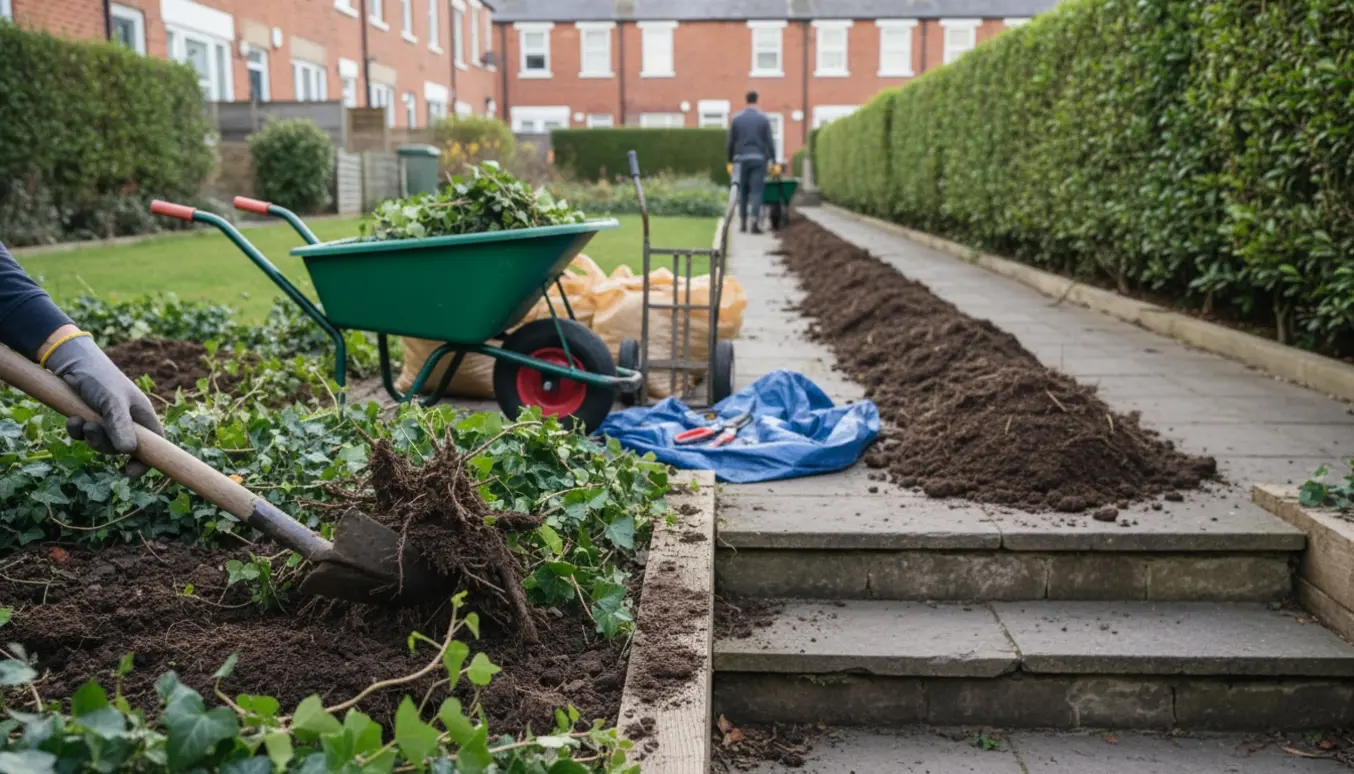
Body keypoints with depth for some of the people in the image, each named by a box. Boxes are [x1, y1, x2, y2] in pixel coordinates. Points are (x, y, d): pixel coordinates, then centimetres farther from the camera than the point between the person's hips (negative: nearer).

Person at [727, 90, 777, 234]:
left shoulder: (737, 118, 5)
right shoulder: (763, 118, 1)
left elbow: (731, 142, 7)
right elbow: (769, 141, -1)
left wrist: (730, 161, 15)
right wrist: (774, 161, 3)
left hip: (742, 159, 2)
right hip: (759, 158, -1)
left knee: (742, 191, 10)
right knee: (756, 191, -3)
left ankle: (742, 222, 12)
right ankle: (755, 221, -14)